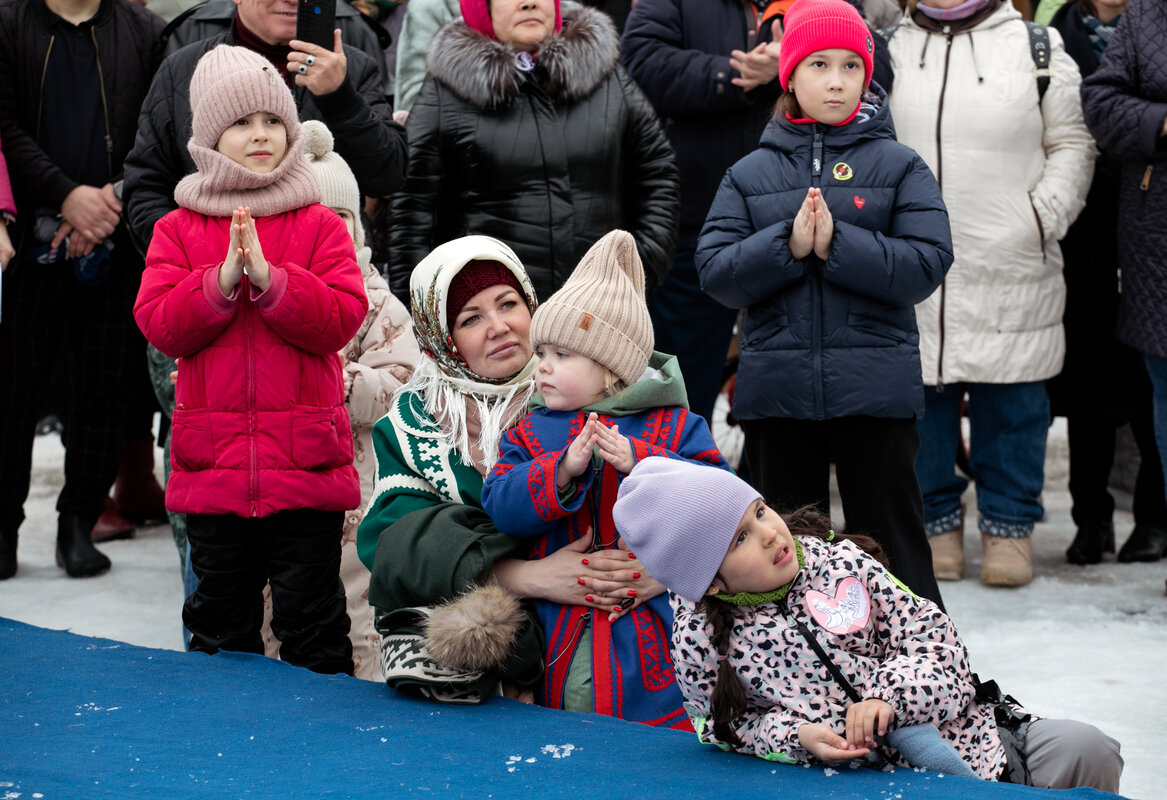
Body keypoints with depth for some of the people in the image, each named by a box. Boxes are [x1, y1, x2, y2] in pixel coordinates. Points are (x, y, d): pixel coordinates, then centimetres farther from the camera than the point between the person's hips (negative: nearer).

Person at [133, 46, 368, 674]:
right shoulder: (178, 229, 6)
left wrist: (268, 276, -20)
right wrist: (223, 279, -18)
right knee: (221, 615, 13)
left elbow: (341, 319, -10)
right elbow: (159, 325, -5)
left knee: (311, 611, 5)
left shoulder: (319, 225, 2)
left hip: (306, 458, -2)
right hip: (212, 459, 2)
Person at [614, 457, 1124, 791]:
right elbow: (729, 727, 3)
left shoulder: (841, 563, 0)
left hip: (968, 743, 4)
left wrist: (889, 694, -18)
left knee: (1083, 749, -15)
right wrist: (795, 737, -17)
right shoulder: (700, 644, -8)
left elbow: (926, 630, 1)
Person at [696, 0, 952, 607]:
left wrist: (837, 244, -19)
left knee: (891, 543, 4)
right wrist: (788, 245, -16)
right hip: (777, 390, 2)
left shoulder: (898, 166, 3)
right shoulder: (751, 174, 9)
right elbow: (715, 271, -1)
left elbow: (927, 263, -8)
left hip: (876, 392, -2)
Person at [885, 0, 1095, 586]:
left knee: (1010, 402, 5)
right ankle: (935, 522, 21)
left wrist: (1043, 217, -5)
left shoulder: (1037, 49, 6)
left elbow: (1073, 144, 7)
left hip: (1011, 269, -1)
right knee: (920, 398, 6)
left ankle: (1008, 527, 17)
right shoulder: (888, 50, 11)